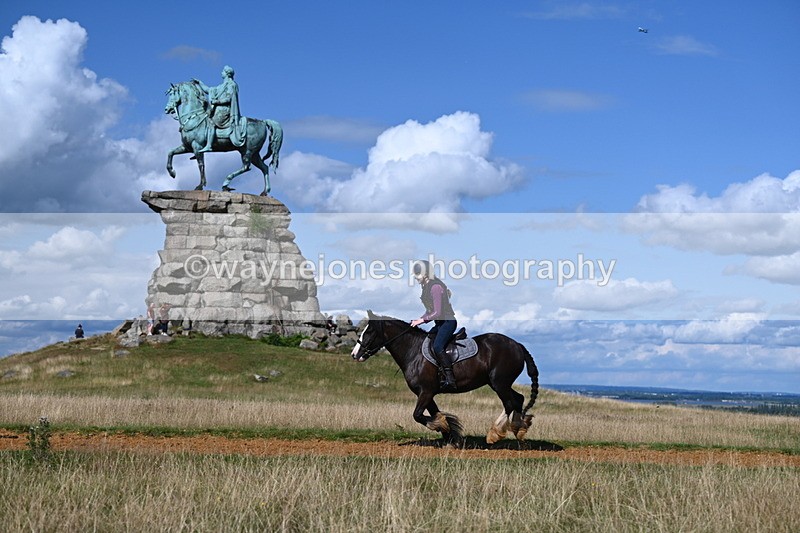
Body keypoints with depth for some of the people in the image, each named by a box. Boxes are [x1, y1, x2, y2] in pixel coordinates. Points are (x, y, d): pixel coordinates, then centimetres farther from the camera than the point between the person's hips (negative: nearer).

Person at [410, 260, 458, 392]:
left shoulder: (435, 287, -19)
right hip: (439, 323, 11)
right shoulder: (427, 287, 11)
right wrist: (419, 320, 5)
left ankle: (450, 380, -32)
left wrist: (422, 320, -17)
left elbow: (437, 312, -22)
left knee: (437, 347, -27)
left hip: (448, 321, -11)